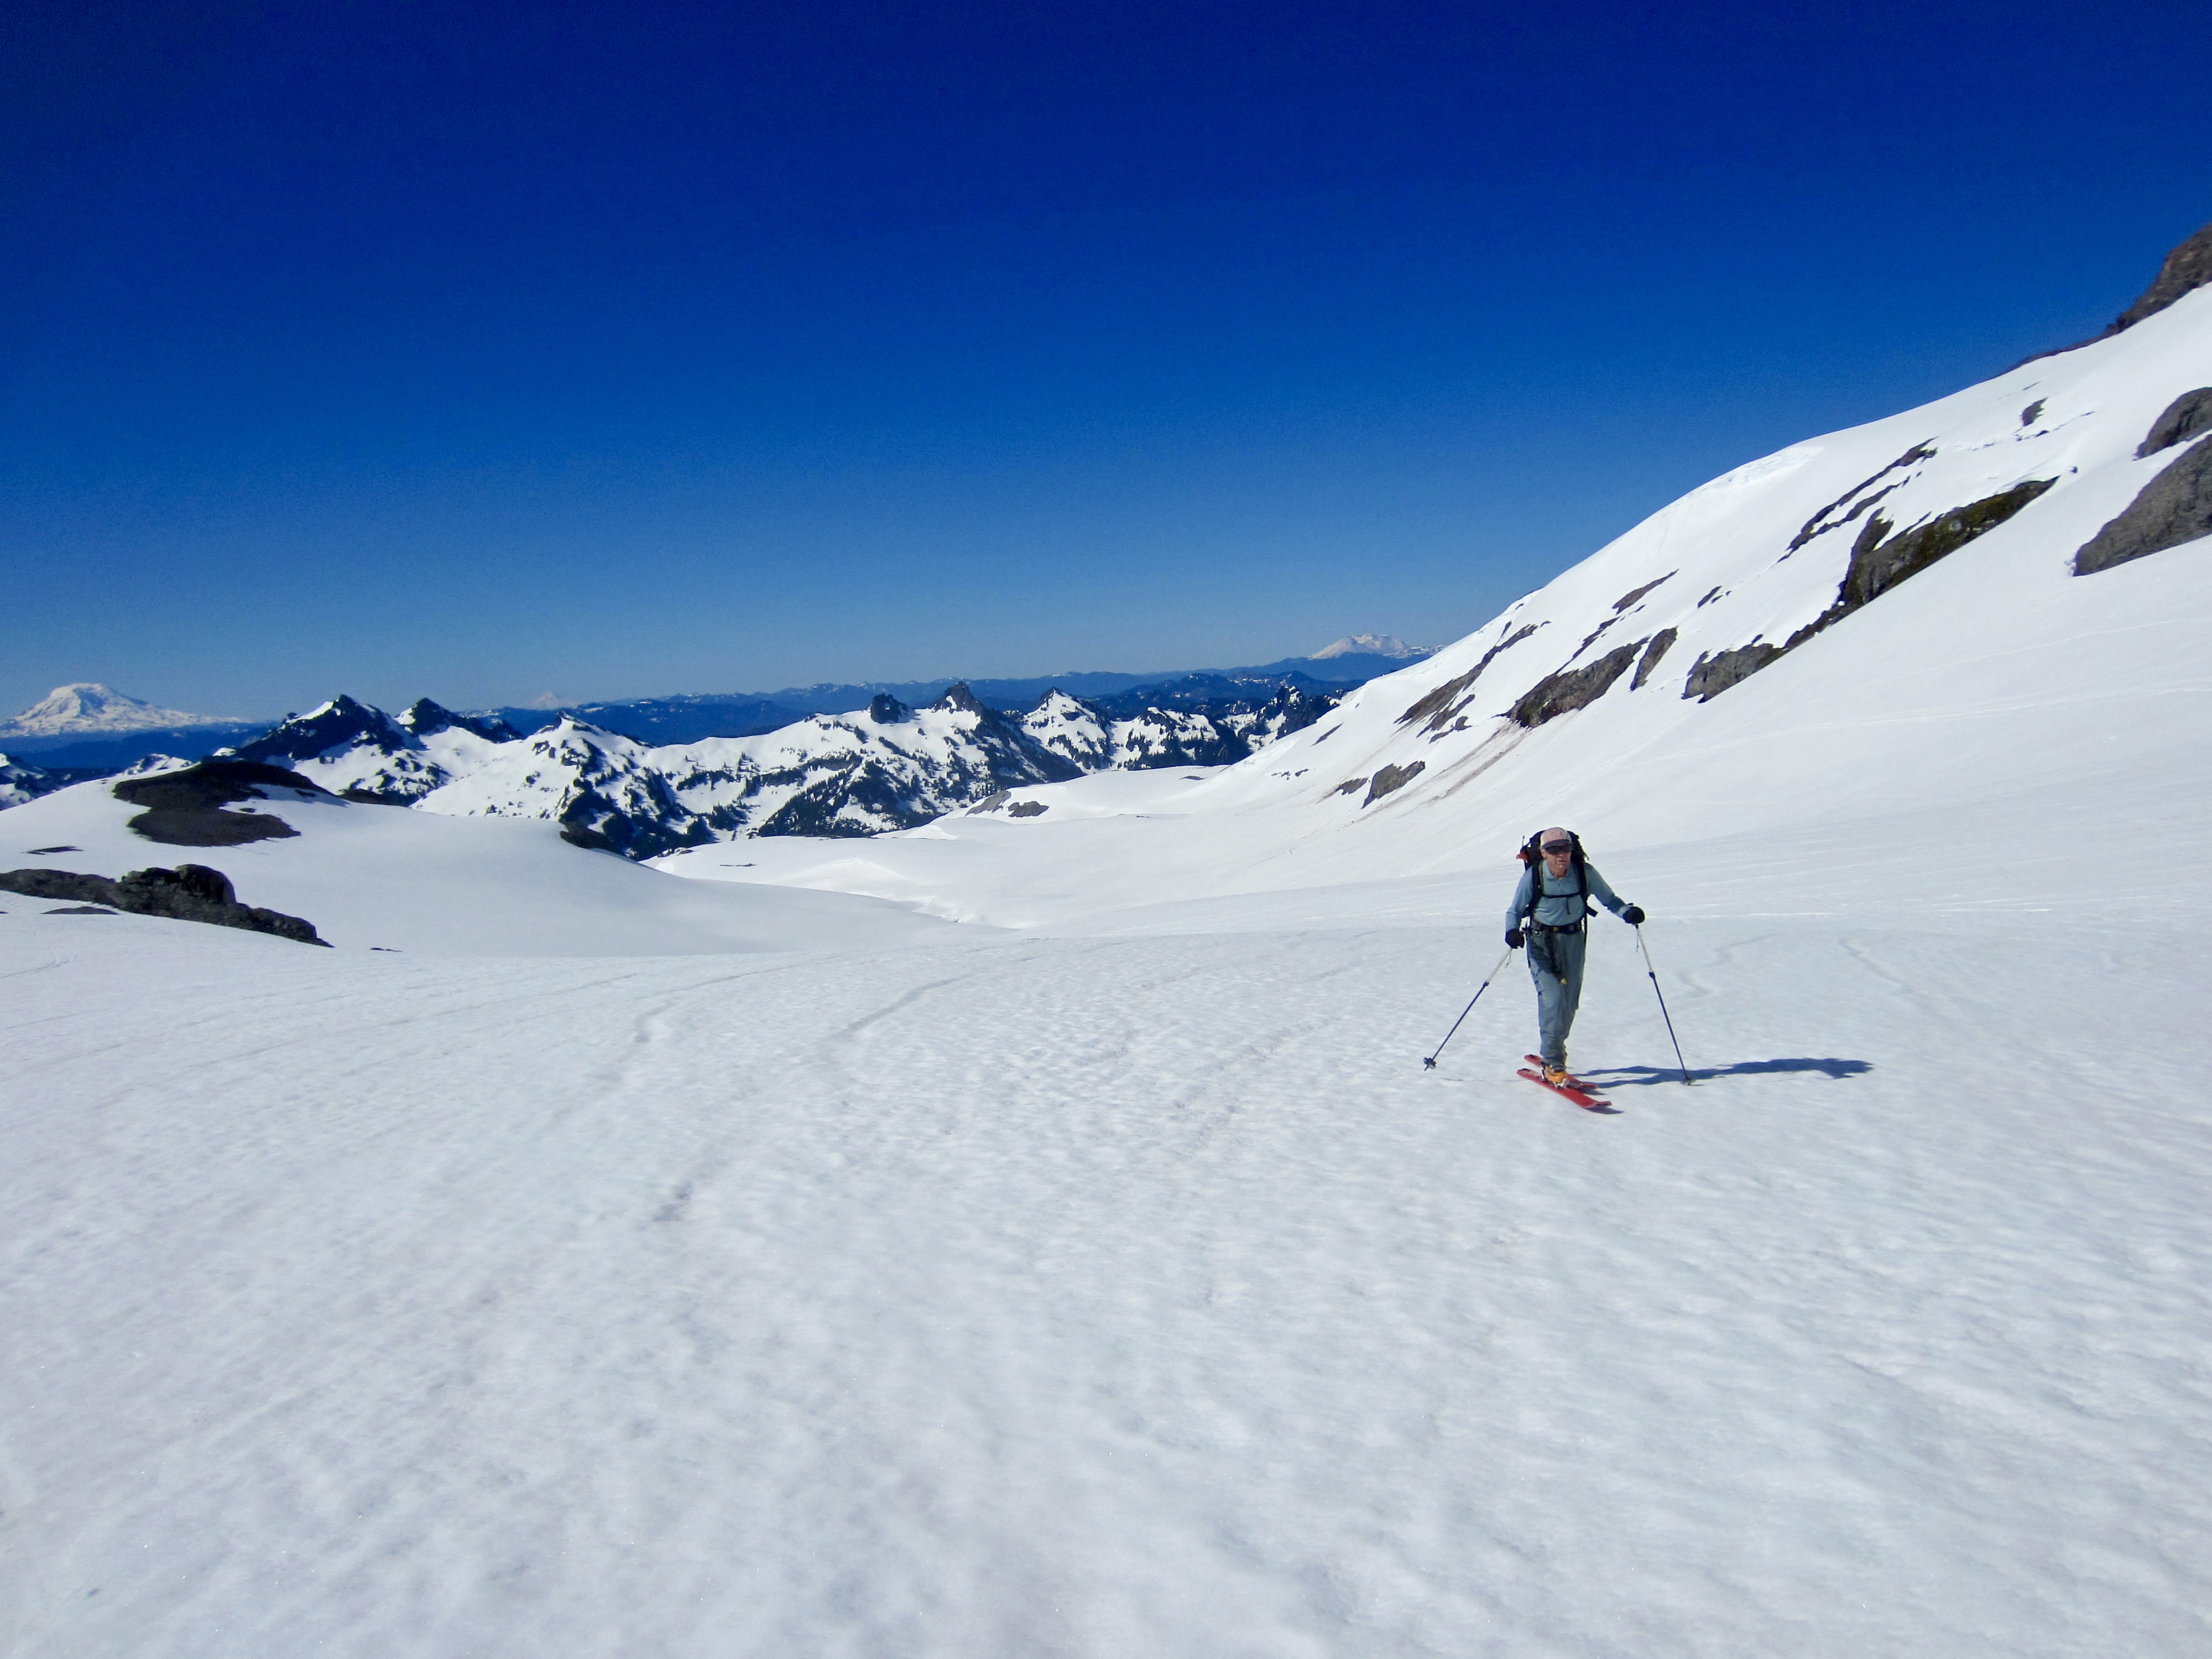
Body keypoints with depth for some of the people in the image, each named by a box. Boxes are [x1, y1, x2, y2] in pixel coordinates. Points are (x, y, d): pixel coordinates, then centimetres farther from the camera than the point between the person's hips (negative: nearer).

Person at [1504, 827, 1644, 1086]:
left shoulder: (1585, 872, -13)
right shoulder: (1533, 876, -17)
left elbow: (1609, 899, -1)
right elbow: (1515, 911, -8)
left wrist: (1627, 912, -21)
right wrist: (1512, 931, -28)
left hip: (1573, 940, 3)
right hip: (1541, 941, -3)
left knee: (1569, 1003, 9)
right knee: (1553, 999, -16)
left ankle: (1552, 1051, 34)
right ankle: (1553, 1065, -7)